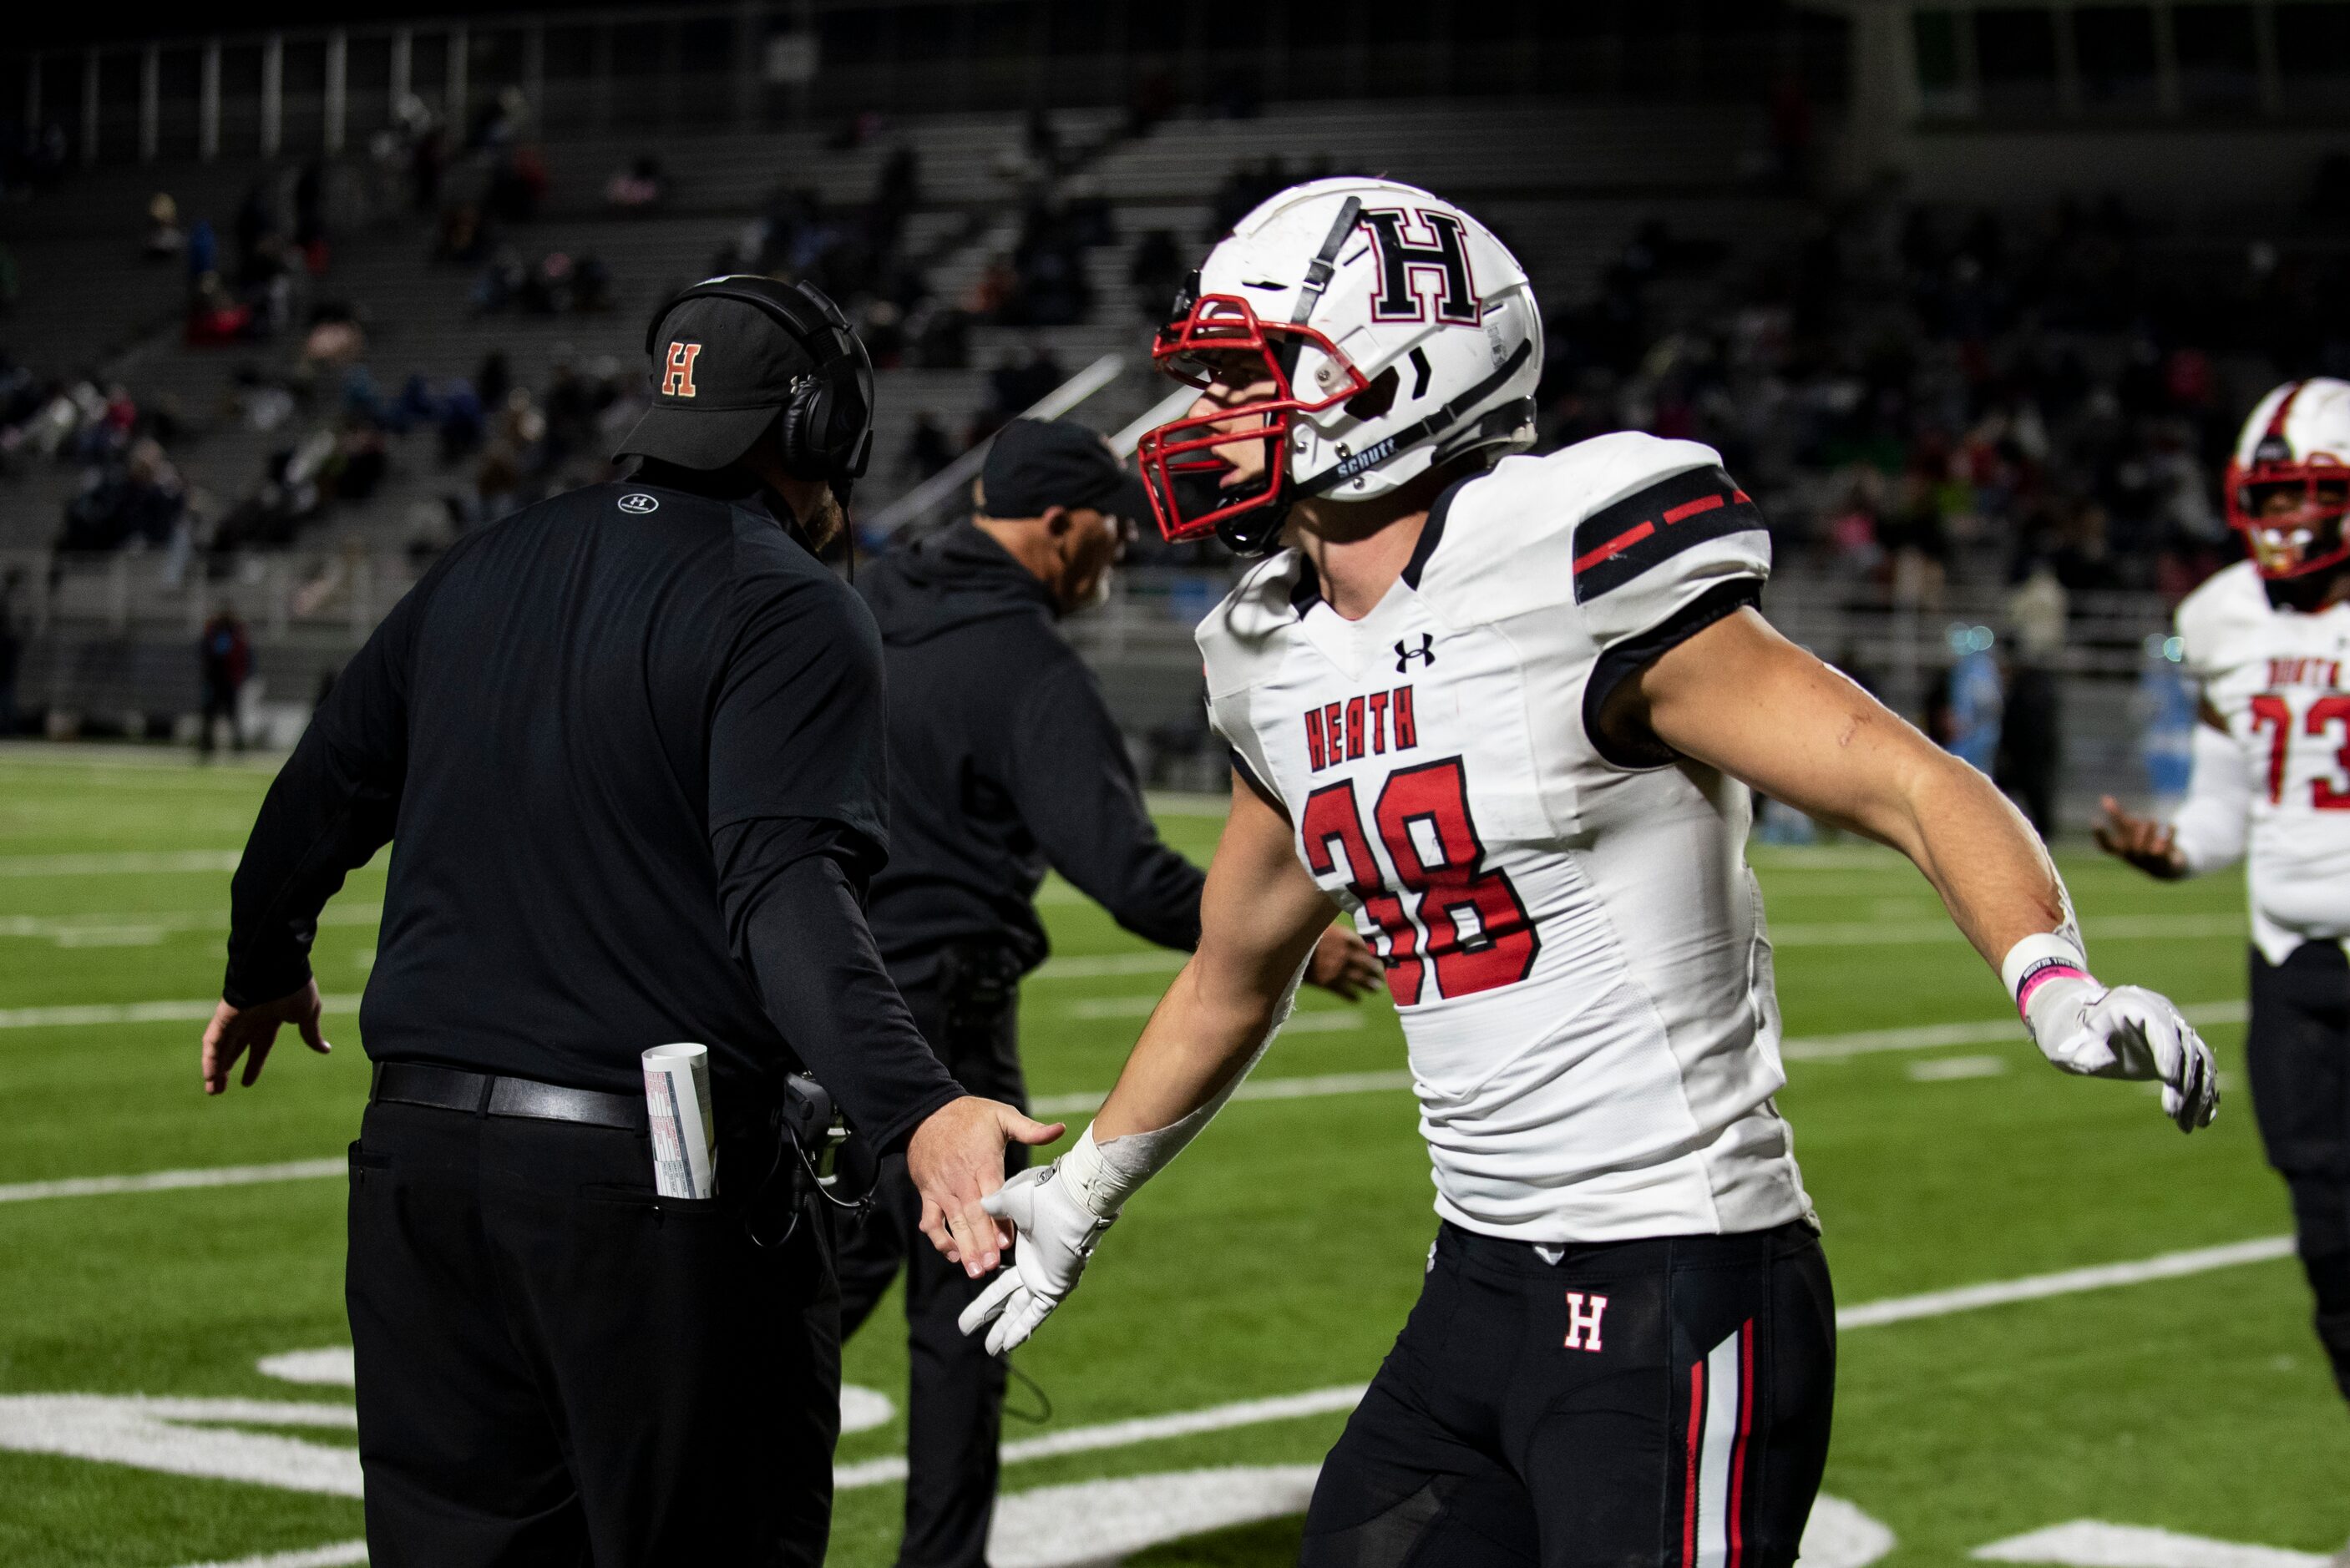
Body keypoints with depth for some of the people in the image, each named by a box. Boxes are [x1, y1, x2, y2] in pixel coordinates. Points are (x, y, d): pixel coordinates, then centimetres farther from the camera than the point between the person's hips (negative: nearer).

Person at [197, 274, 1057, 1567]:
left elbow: (319, 798, 20)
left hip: (425, 1156, 6)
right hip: (667, 1183, -6)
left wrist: (264, 975, 38)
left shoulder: (486, 566, 13)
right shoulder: (791, 612, -8)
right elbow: (787, 892, -23)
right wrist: (914, 1111, -33)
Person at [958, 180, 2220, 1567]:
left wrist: (2054, 985, -33)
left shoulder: (1573, 581, -15)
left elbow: (1913, 785, -16)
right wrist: (1081, 1194, 36)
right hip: (1481, 1289, 8)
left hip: (1678, 1299, -8)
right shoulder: (1282, 665, 9)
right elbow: (1234, 977, 26)